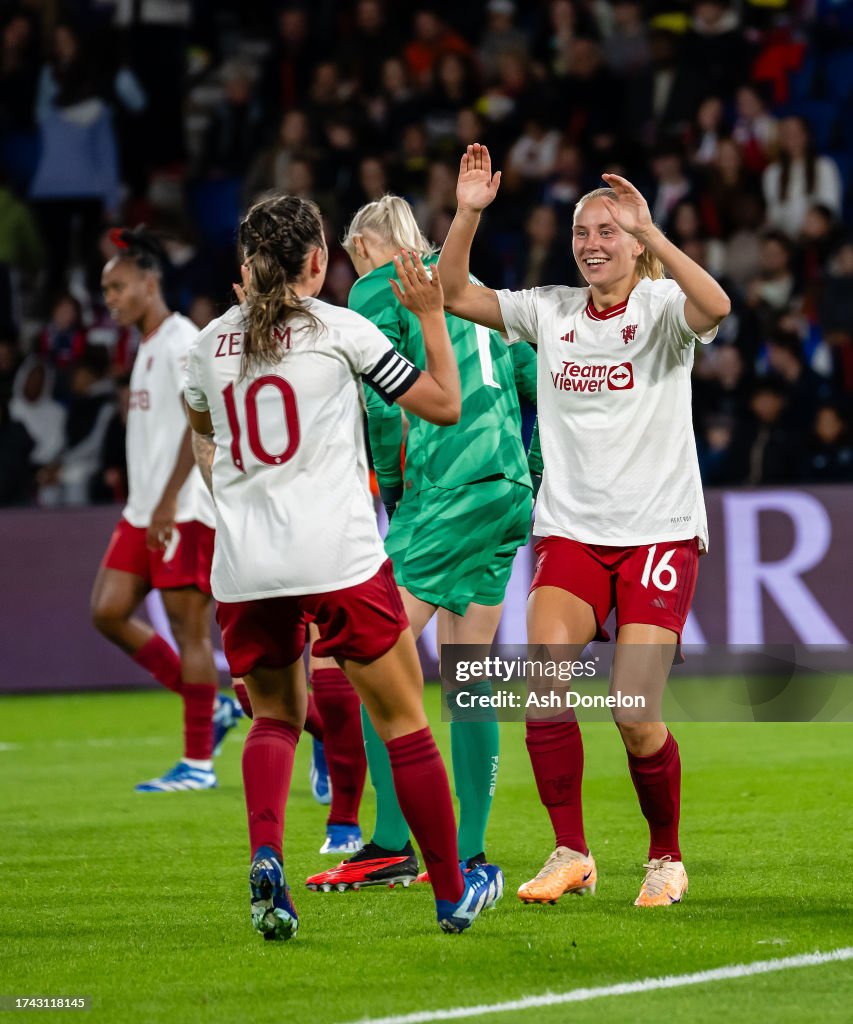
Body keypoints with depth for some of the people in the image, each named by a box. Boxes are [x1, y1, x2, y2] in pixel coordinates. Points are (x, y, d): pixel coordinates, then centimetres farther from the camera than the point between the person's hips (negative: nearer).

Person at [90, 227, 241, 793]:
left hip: (185, 510, -10)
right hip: (145, 508, 10)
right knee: (108, 612, 4)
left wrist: (169, 499, -25)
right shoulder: (148, 347, 18)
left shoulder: (180, 341, -12)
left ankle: (198, 763, -1)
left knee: (189, 625, -6)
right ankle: (211, 705, 12)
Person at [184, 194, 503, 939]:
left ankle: (265, 854, -9)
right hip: (339, 558, -4)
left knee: (275, 716, 20)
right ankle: (452, 892, 15)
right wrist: (431, 315, 14)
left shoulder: (213, 341, 9)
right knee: (403, 719, 9)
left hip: (243, 568, 4)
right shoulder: (339, 329, -2)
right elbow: (445, 405, 3)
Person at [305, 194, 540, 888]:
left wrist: (391, 481, 2)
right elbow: (540, 377, 22)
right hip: (509, 493, 8)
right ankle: (471, 853, 9)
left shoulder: (378, 289, 1)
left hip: (448, 490, -8)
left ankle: (391, 845, -8)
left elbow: (381, 401, -11)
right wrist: (536, 468, 26)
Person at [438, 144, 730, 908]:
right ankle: (570, 854, -8)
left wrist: (649, 230, -32)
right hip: (570, 532, 3)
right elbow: (453, 295, 5)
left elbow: (715, 306, -26)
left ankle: (667, 859, 13)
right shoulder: (551, 311, 9)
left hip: (660, 534, -3)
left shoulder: (661, 308, -3)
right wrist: (468, 214, -8)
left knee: (636, 718, -11)